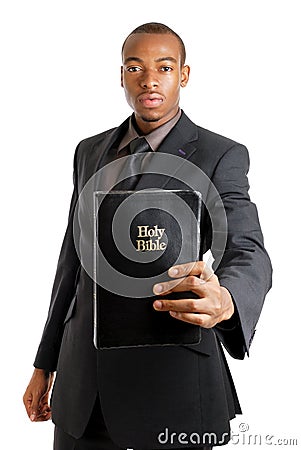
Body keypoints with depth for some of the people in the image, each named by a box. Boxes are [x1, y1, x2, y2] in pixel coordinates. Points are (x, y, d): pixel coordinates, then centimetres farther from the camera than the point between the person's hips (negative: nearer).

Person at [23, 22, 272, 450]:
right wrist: (45, 364, 13)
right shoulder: (90, 151, 8)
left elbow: (248, 253, -19)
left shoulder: (221, 156, -7)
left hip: (171, 379, -4)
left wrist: (224, 301, -44)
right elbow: (74, 255, 12)